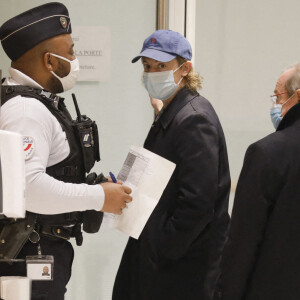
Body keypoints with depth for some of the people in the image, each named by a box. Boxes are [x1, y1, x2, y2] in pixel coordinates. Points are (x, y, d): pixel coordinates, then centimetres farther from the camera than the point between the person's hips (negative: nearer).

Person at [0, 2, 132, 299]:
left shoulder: (43, 103, 16)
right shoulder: (25, 110, -19)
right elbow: (27, 186, -31)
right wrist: (98, 197, -22)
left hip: (47, 251, 11)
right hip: (30, 255, -11)